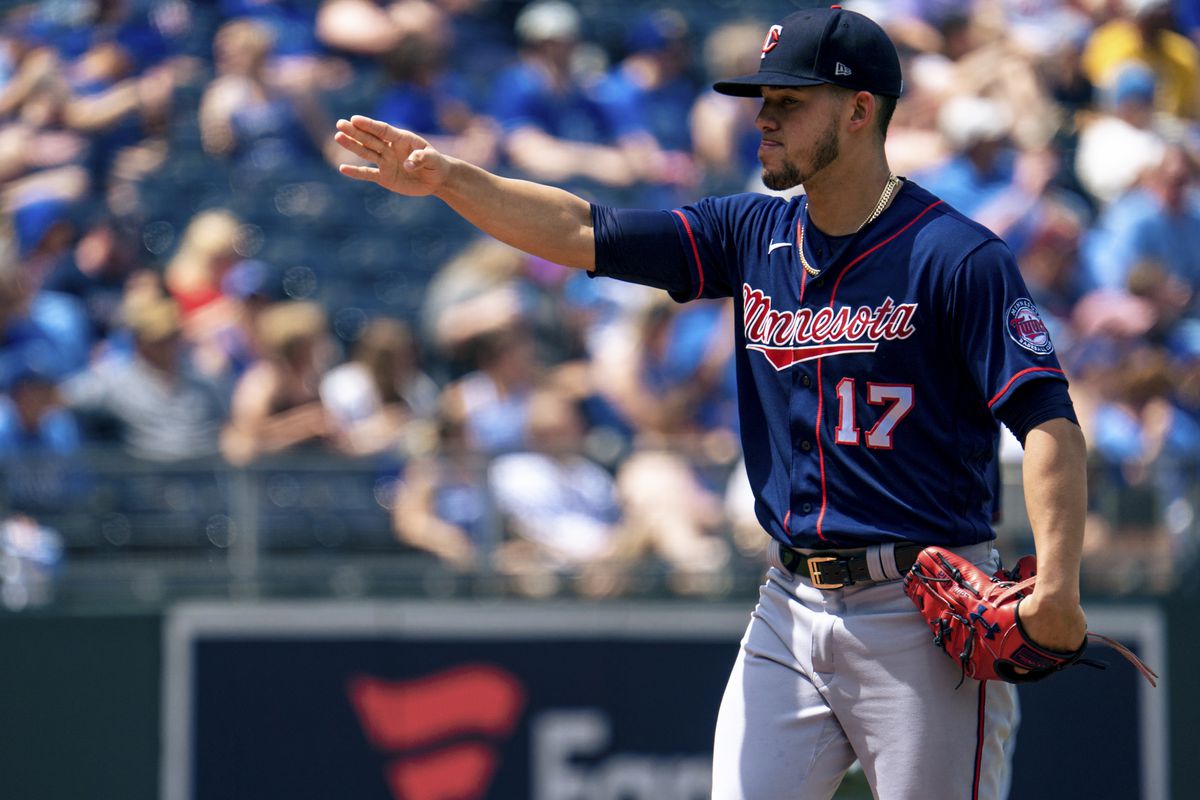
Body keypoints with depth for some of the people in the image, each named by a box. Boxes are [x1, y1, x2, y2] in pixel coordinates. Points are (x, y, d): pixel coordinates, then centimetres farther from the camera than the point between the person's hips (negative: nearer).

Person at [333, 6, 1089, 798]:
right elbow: (589, 234, 6)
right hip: (792, 608, 6)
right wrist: (451, 180, -7)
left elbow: (1048, 419, -17)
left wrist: (1057, 585, -28)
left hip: (922, 615, -6)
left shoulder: (956, 257, -10)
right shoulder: (755, 236, 11)